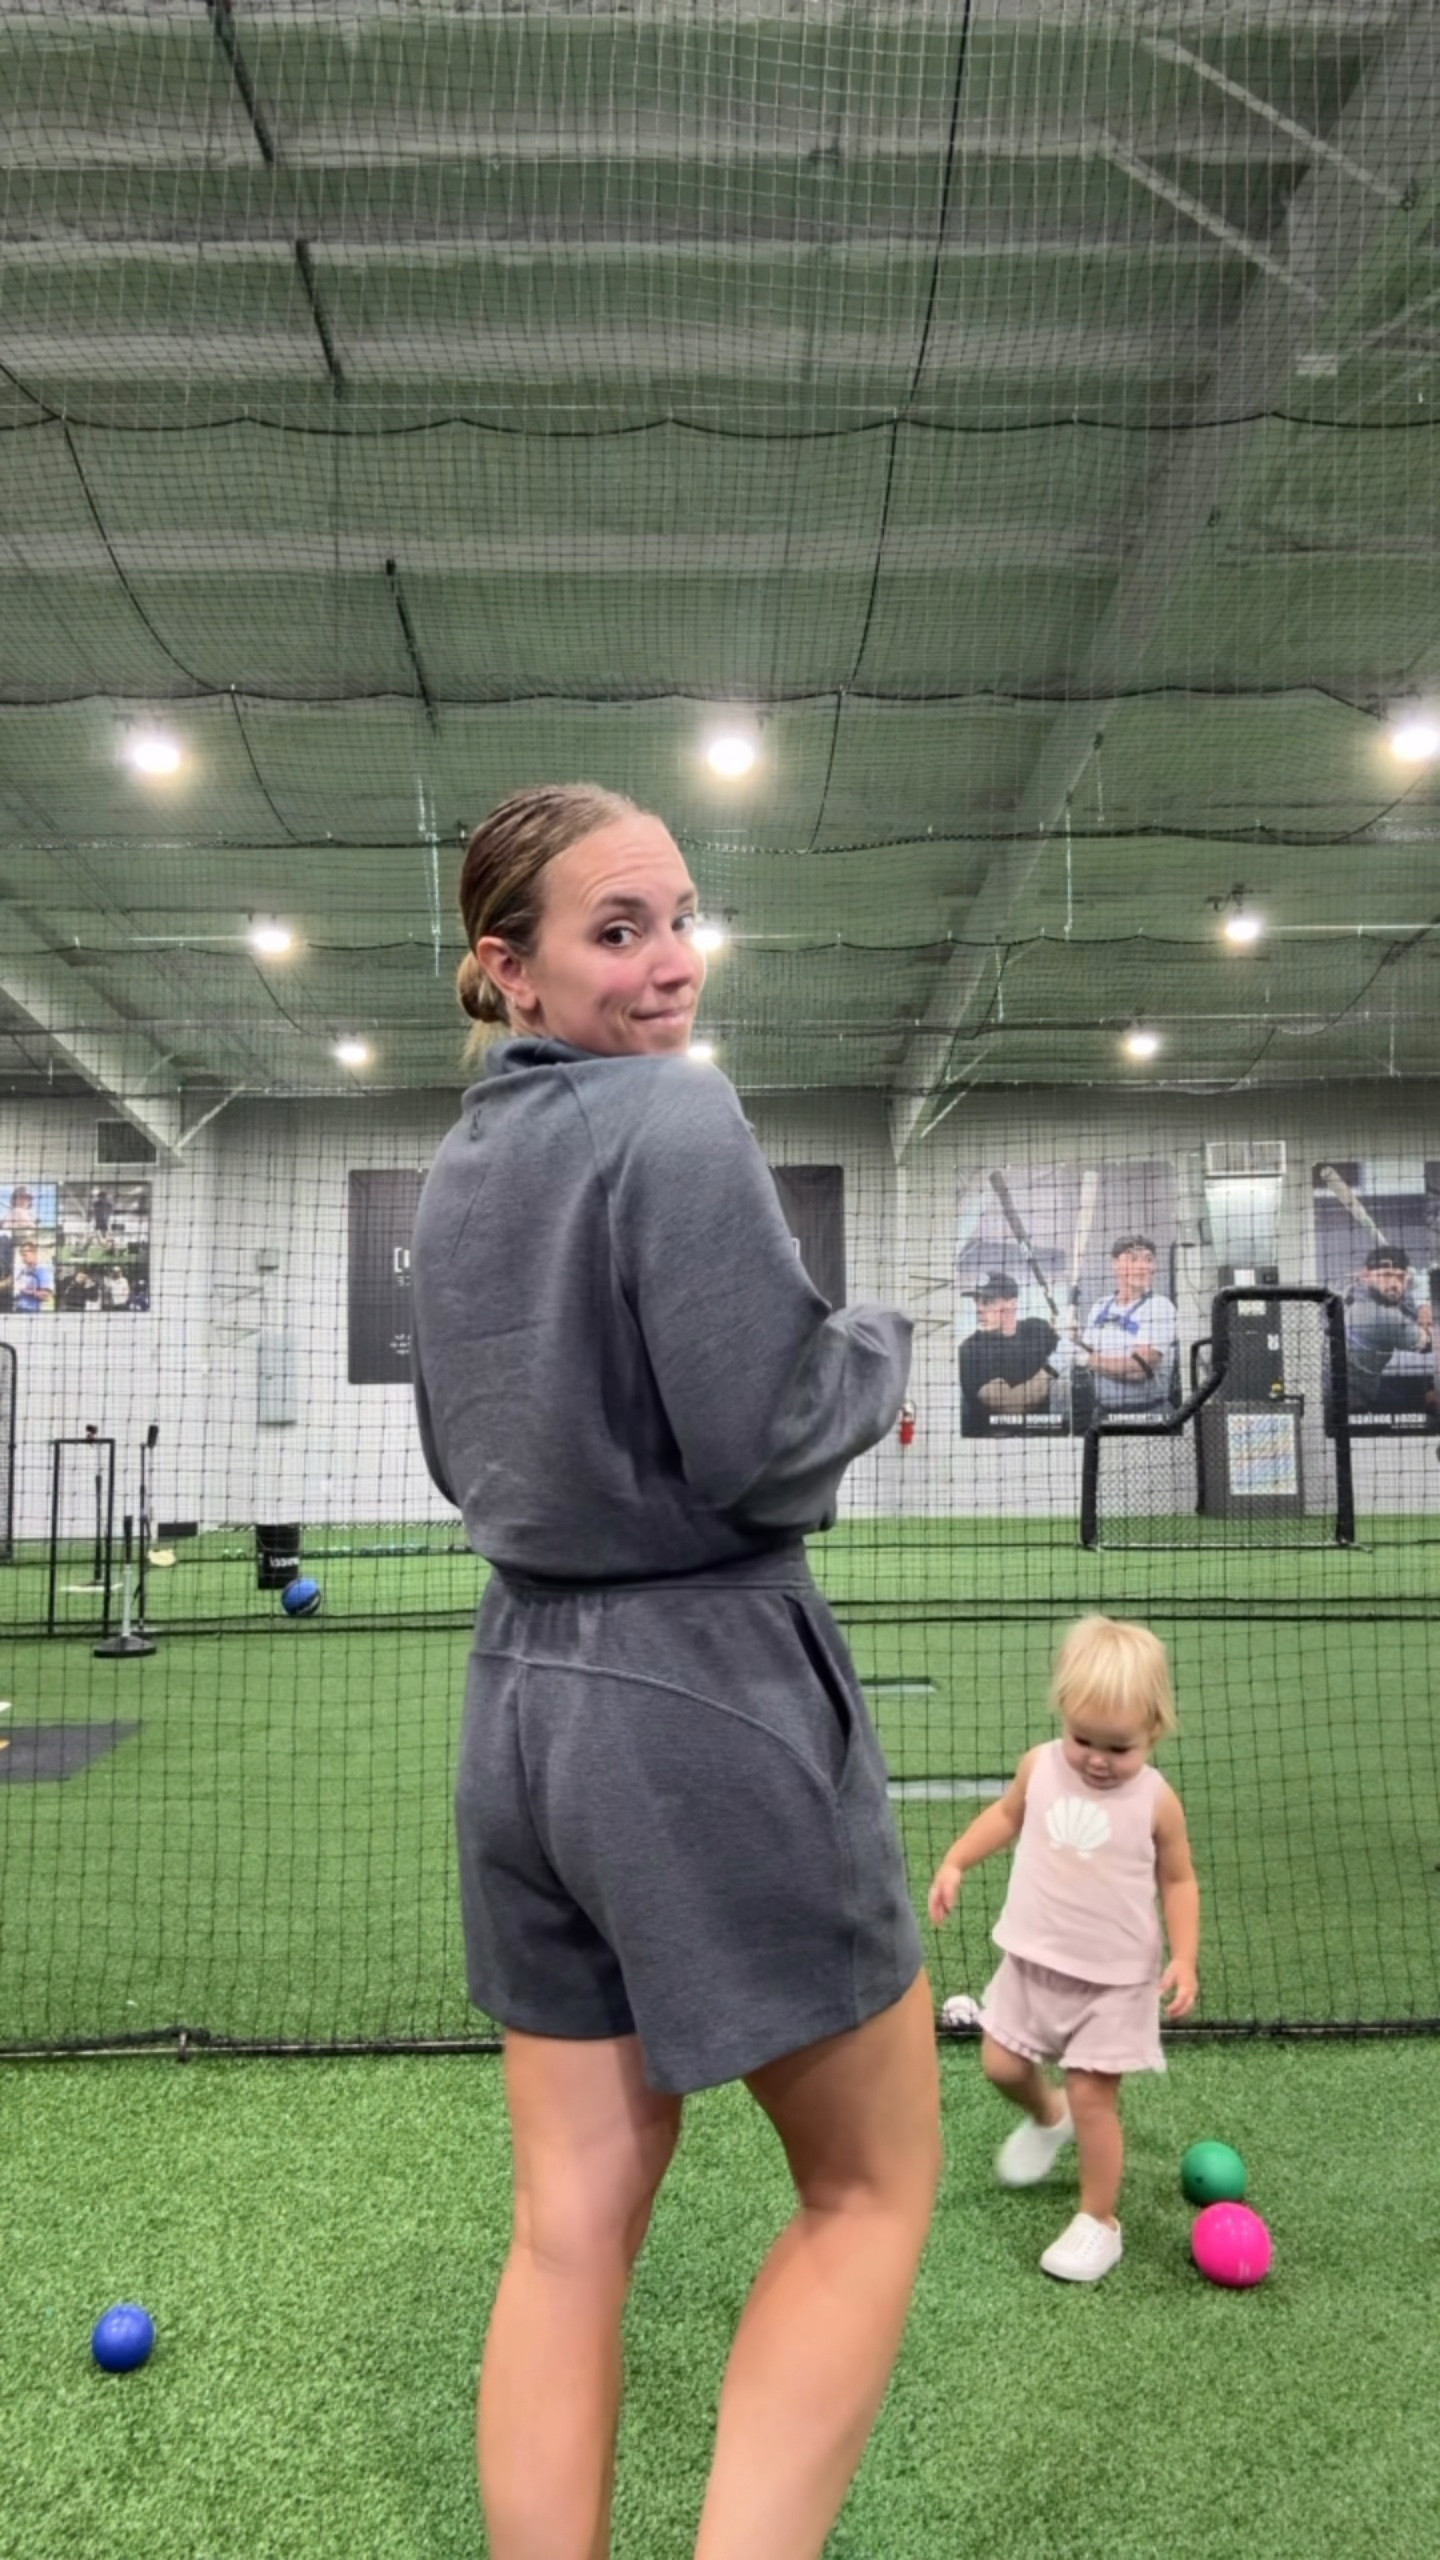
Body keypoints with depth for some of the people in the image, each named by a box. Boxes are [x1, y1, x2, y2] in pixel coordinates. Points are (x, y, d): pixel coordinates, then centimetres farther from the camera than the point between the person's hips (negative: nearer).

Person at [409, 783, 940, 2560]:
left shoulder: (451, 1177, 10)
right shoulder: (679, 1117, -15)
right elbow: (768, 1449, -19)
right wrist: (882, 1344, -1)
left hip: (523, 1691, 8)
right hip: (707, 1698, -7)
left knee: (571, 2224, 15)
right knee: (873, 2186, 13)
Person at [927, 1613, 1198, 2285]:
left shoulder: (1155, 1801, -17)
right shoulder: (1040, 1767, -10)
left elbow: (1178, 1880, -4)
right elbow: (1007, 1814, 11)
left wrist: (1184, 1958, -14)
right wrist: (955, 1862, 3)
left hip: (1115, 1979, -4)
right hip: (1034, 1960, 4)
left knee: (1092, 2098, 0)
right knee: (1002, 2066, 13)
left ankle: (1098, 2223, 20)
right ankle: (1046, 2119, 46)